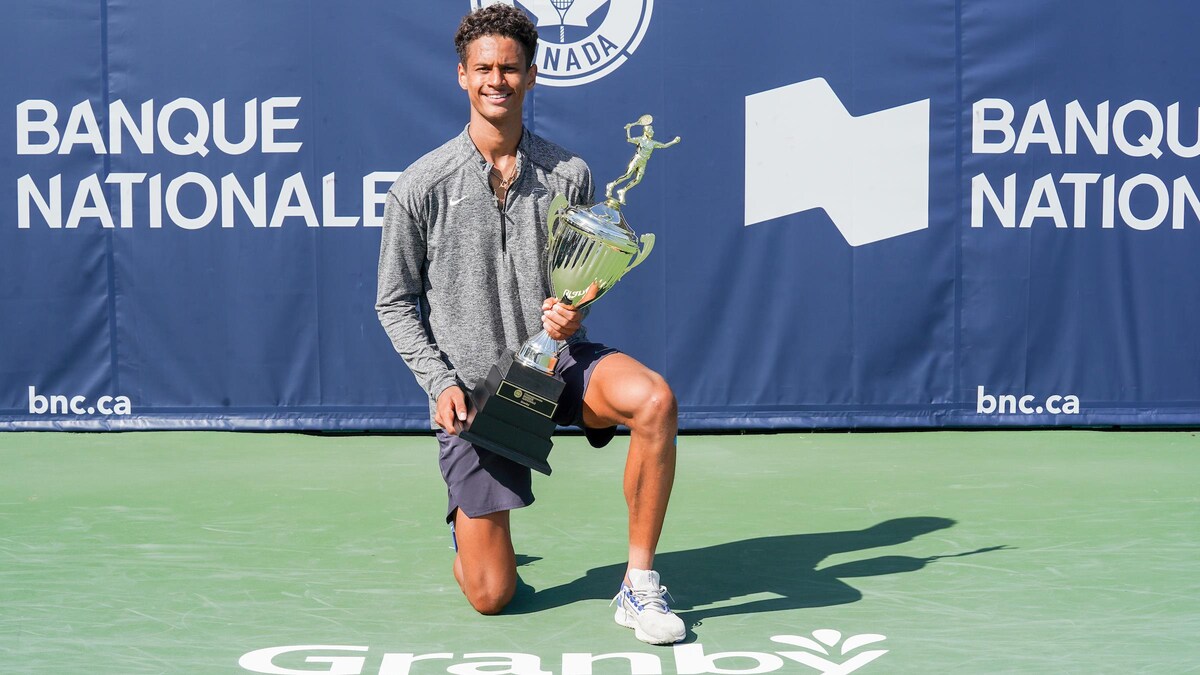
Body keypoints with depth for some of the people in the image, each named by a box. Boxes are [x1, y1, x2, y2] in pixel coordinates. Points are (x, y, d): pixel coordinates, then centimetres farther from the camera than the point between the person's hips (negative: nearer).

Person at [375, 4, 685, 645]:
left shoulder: (569, 175, 1)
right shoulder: (420, 187, -5)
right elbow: (396, 303, 3)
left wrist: (572, 311, -11)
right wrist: (442, 384, -9)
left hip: (558, 359, 2)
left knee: (653, 398, -34)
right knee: (490, 597, -4)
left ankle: (639, 583, -18)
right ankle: (467, 533, 36)